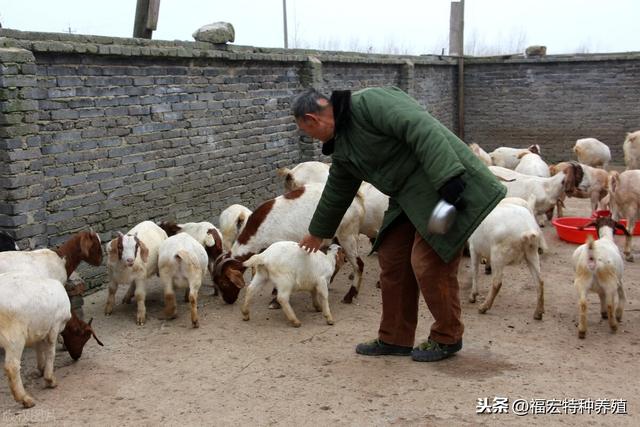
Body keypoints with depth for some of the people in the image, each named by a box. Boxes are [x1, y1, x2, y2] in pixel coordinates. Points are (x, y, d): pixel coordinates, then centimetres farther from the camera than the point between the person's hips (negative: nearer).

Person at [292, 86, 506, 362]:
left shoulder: (369, 102, -15)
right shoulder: (342, 147, 14)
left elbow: (422, 130, -25)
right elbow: (336, 192, 28)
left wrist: (447, 179, -32)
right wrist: (318, 233, 39)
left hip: (447, 186, -9)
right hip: (409, 198, 9)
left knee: (429, 263, -8)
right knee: (392, 259, 8)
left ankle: (447, 338, 12)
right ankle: (395, 339, 19)